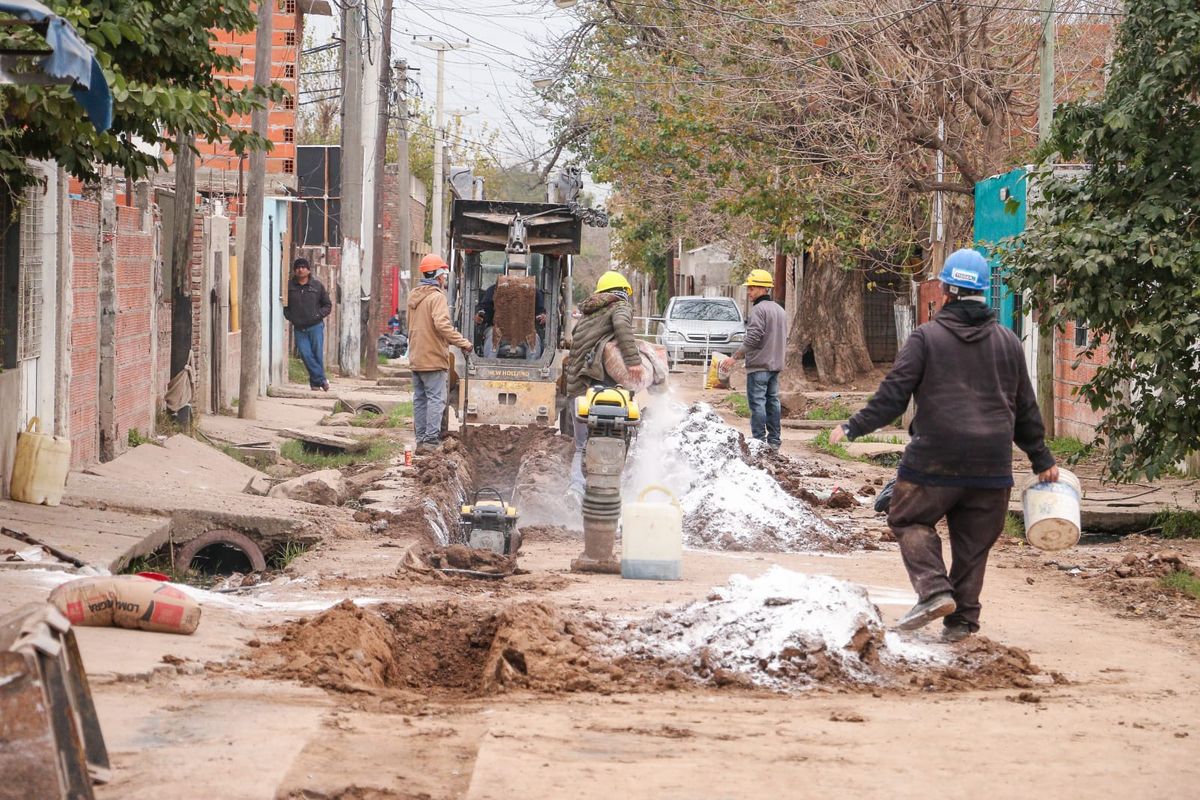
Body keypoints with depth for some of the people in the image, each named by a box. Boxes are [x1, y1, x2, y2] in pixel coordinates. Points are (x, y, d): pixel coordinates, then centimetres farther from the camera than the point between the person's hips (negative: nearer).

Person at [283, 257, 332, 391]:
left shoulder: (317, 286, 3)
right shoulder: (289, 286, 3)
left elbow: (327, 305, 10)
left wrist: (319, 315, -7)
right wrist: (289, 317, -4)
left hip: (316, 326, -1)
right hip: (299, 329, 1)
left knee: (318, 354, 0)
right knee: (306, 355, -5)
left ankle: (315, 381, 15)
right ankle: (321, 379, 3)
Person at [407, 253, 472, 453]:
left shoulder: (414, 296, 13)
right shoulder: (436, 297, -14)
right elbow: (442, 324, -27)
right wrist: (462, 343, -23)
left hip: (415, 359, 8)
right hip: (433, 359, -8)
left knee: (420, 399, 12)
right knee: (436, 399, -6)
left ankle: (421, 439, 15)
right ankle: (431, 440, -11)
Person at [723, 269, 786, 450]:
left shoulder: (759, 309, -13)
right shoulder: (779, 310, 16)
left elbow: (752, 338, -20)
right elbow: (784, 339, 21)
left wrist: (735, 357, -16)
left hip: (758, 365, -9)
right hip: (775, 364, 9)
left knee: (757, 403, -7)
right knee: (773, 401, 12)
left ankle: (759, 440, -10)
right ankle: (774, 440, 15)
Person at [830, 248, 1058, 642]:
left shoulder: (926, 337, -4)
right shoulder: (1008, 343, 9)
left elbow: (892, 396, -7)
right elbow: (1025, 408, 15)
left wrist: (853, 428, 3)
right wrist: (1041, 459, 24)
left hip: (935, 461, -4)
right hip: (992, 463, 4)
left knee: (910, 520, 12)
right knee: (973, 541, 11)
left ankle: (934, 590, -8)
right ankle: (962, 620, 11)